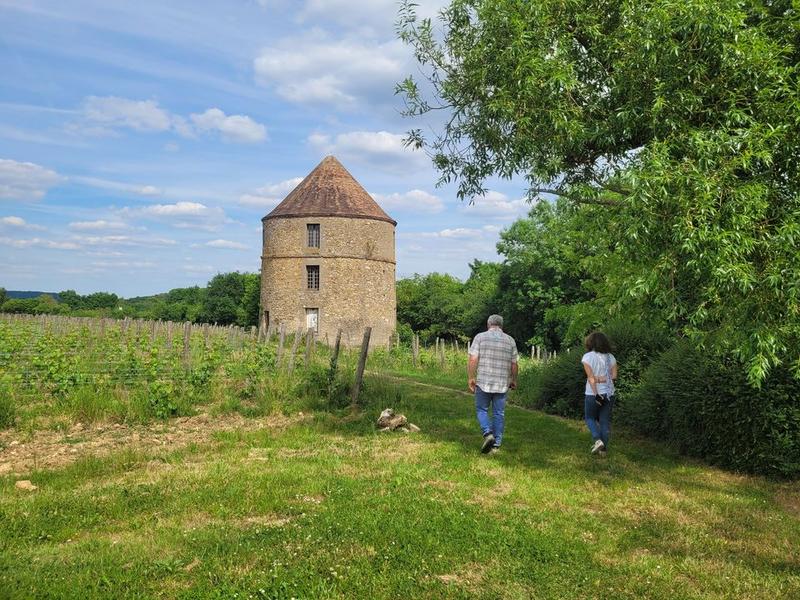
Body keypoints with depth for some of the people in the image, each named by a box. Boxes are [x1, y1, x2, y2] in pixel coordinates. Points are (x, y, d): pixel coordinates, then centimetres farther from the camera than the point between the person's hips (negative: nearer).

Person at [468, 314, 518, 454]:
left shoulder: (480, 337, -1)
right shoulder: (510, 340, 6)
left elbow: (473, 359, -9)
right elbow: (514, 364, 7)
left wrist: (470, 378, -4)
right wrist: (513, 380, 20)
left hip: (483, 382, -2)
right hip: (502, 384, 2)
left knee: (481, 410, 11)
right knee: (499, 414, 9)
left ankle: (488, 434, -9)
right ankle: (496, 444, 11)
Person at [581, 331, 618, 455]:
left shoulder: (587, 357, -10)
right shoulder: (610, 357, 5)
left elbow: (590, 377, -16)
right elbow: (614, 376, -1)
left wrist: (596, 394, -17)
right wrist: (603, 378, -4)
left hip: (593, 393, -4)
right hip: (609, 393, 4)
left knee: (590, 418, 15)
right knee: (605, 421, 11)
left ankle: (598, 440, -4)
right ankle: (604, 448, 13)